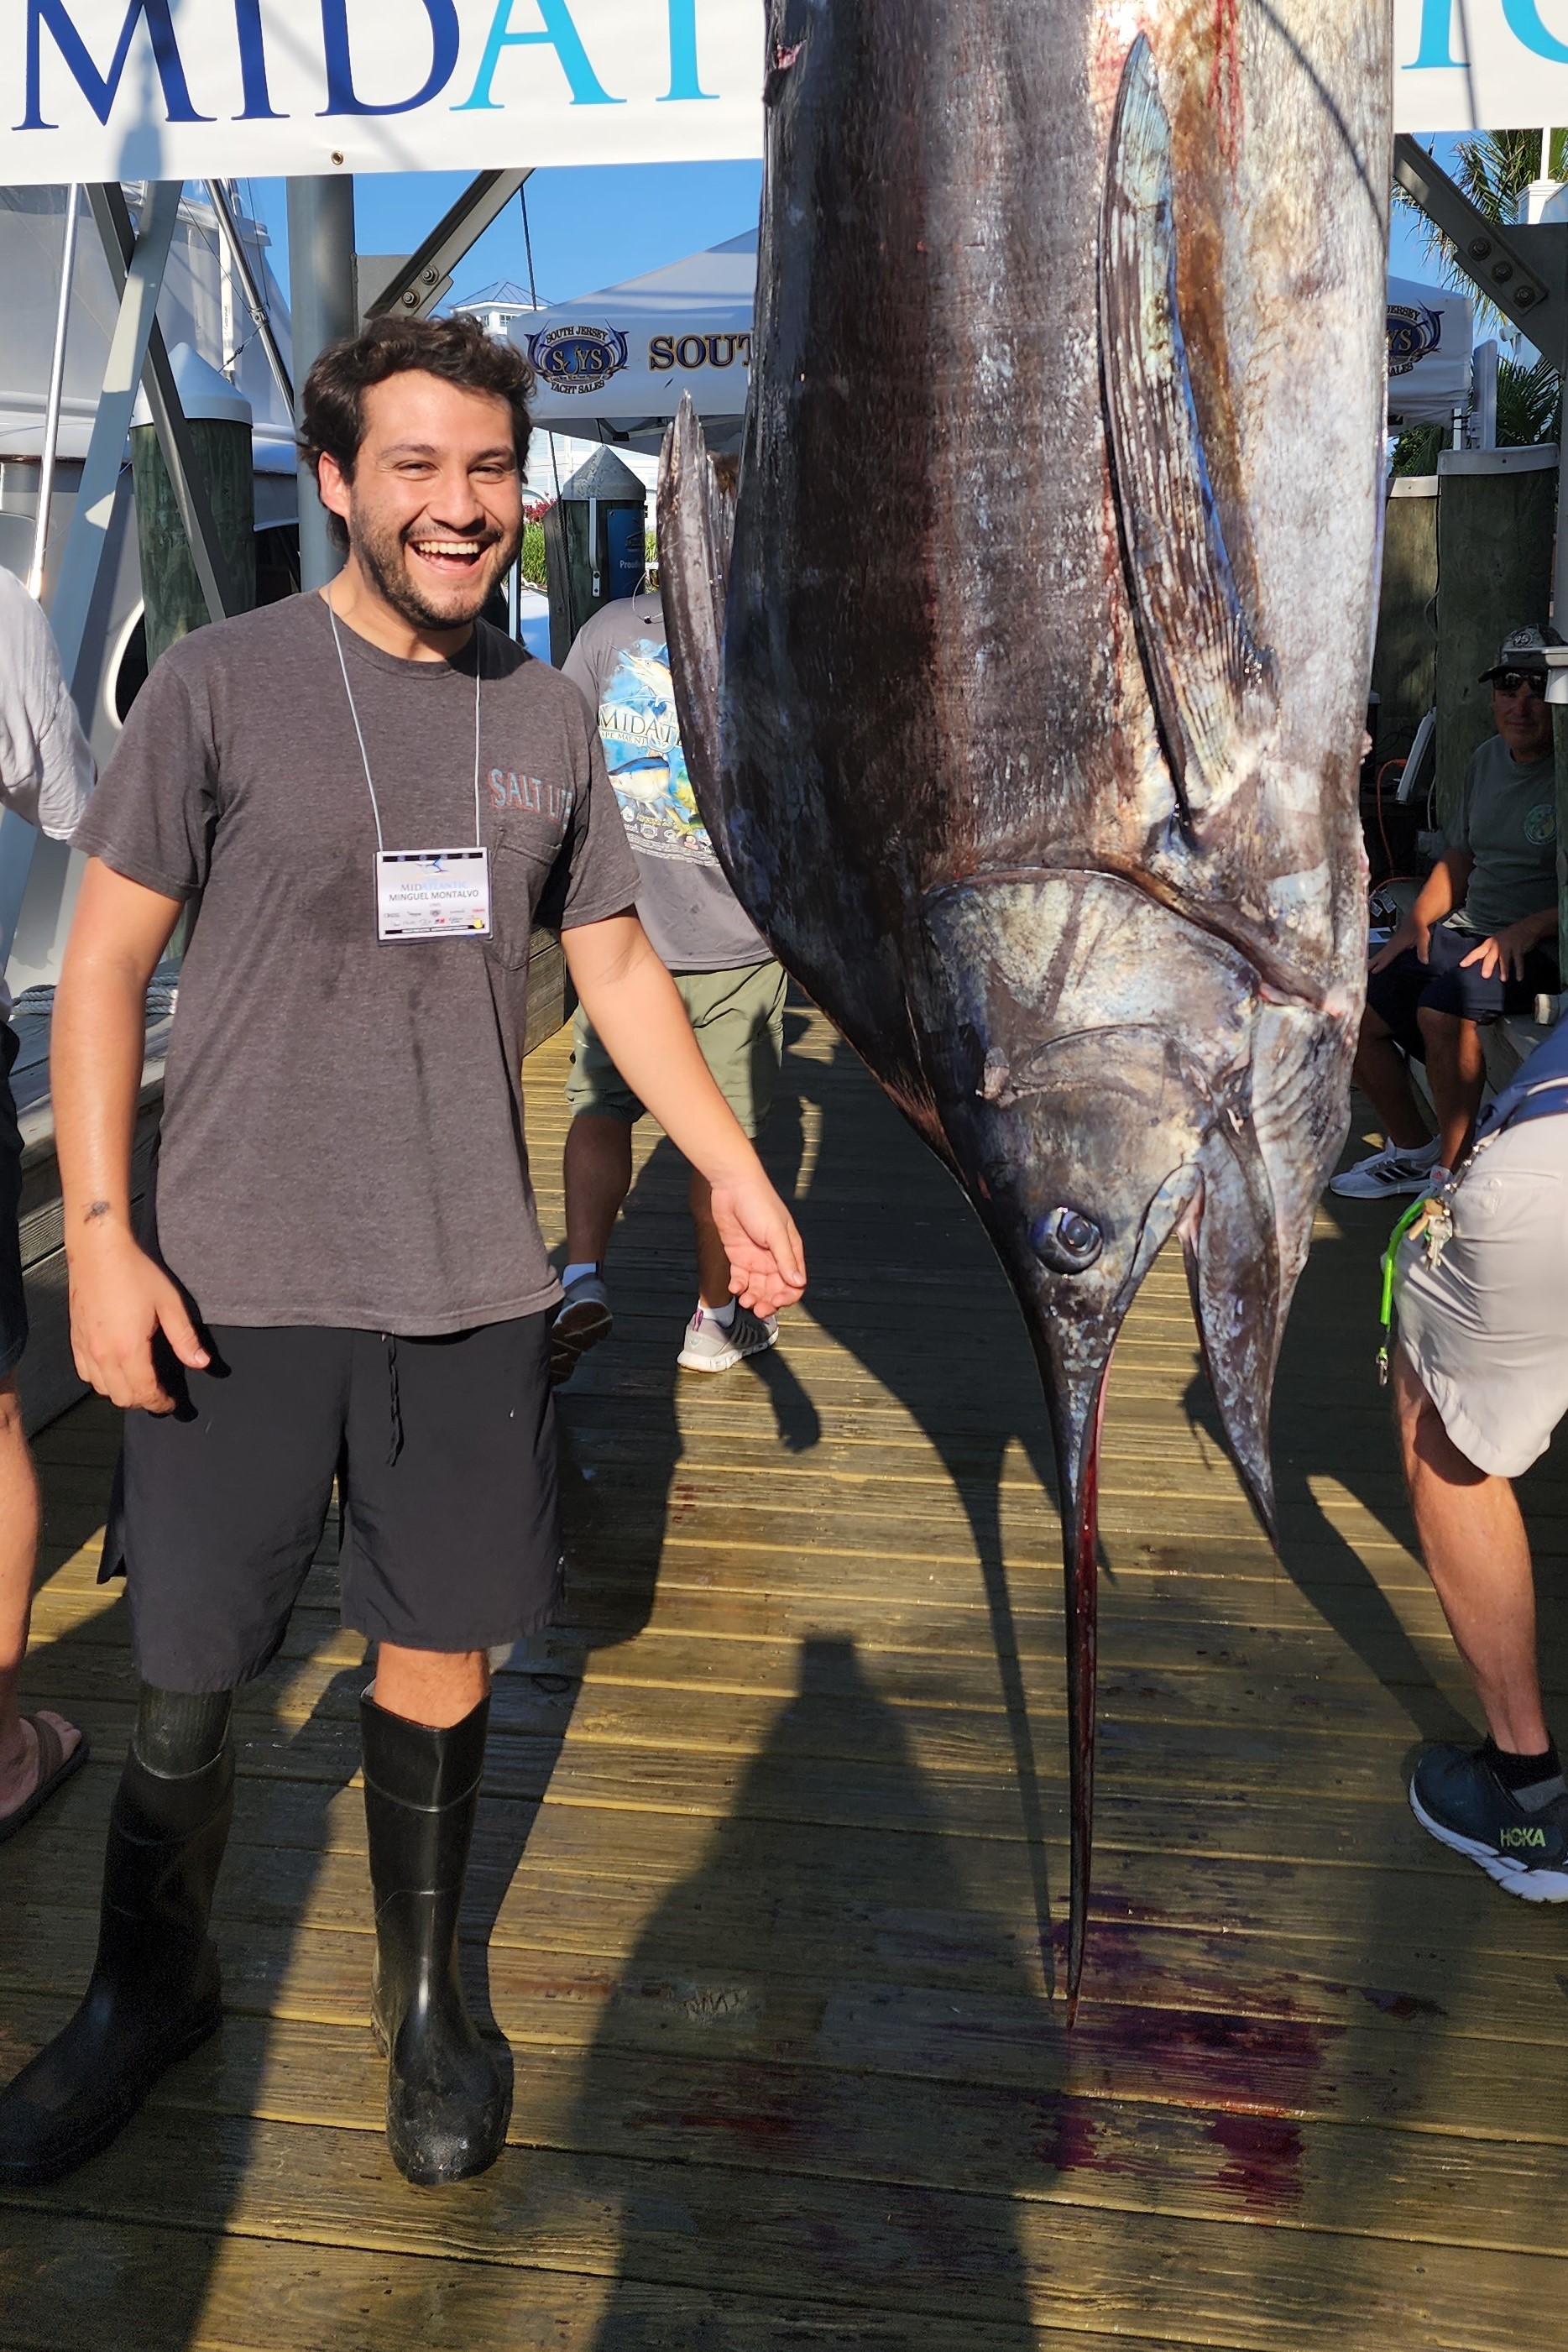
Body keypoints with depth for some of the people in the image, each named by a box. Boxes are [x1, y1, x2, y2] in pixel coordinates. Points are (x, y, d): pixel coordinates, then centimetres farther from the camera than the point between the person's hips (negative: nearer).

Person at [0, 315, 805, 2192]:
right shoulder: (223, 684, -4)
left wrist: (733, 1171, 12)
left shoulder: (543, 716, 7)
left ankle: (423, 2002, 34)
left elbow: (615, 963, 15)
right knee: (183, 1682, 8)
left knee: (440, 1663, 11)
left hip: (470, 1288, 3)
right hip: (238, 1283, -2)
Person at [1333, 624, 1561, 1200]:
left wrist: (1527, 930, -25)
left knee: (1443, 1005, -34)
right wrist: (1415, 923, 7)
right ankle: (1412, 1149, 17)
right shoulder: (1488, 758, 12)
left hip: (1541, 946, -8)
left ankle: (1452, 1174, -20)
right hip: (1465, 931, 8)